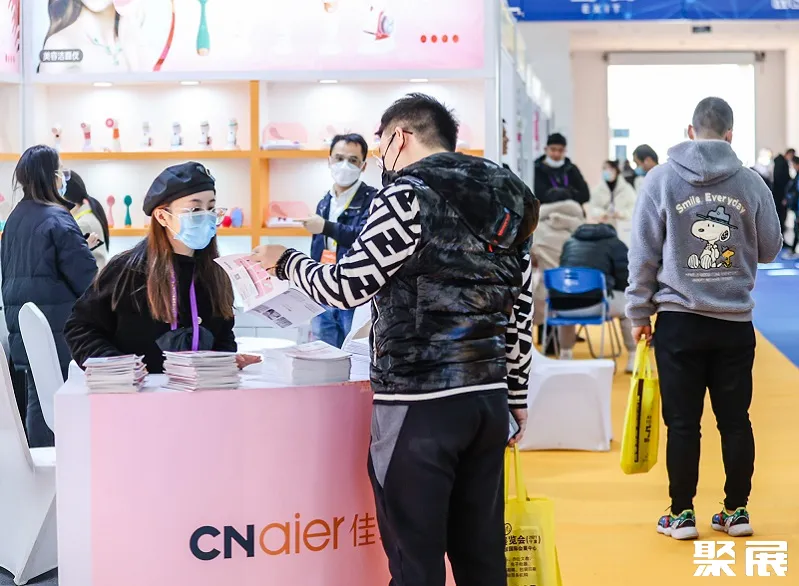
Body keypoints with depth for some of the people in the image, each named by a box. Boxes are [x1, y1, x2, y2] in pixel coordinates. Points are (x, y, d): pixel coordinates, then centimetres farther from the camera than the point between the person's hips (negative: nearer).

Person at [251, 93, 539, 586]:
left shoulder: (409, 196, -9)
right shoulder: (509, 202, 14)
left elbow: (348, 286, -9)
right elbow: (521, 312, 15)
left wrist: (287, 262, 9)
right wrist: (517, 396, 21)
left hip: (420, 402, -7)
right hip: (488, 399, 7)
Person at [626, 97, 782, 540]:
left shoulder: (661, 180, -4)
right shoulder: (751, 182, -2)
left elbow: (643, 253, -3)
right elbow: (770, 248, 7)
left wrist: (639, 313, 5)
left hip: (679, 320, -1)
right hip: (735, 321, 1)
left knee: (683, 421, 5)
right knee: (735, 419, 10)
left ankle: (682, 514, 10)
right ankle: (737, 511, 16)